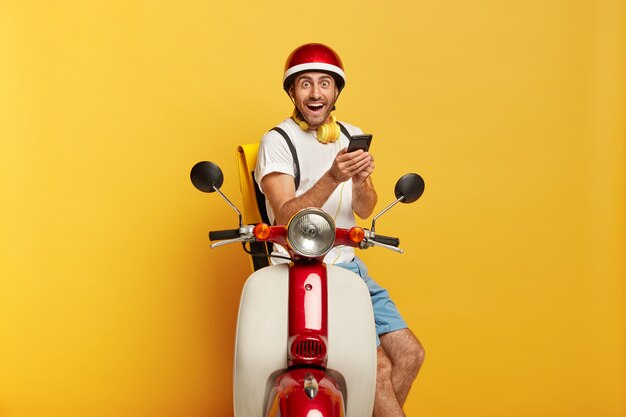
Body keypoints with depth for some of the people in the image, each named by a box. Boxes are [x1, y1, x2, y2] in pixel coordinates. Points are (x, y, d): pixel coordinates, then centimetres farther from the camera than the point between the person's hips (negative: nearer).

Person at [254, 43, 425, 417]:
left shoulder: (352, 136, 10)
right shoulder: (277, 141, -8)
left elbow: (365, 210, 3)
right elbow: (286, 217, -18)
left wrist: (359, 182, -19)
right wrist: (333, 178, -31)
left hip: (348, 265, 6)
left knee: (409, 354, 1)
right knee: (378, 366, -14)